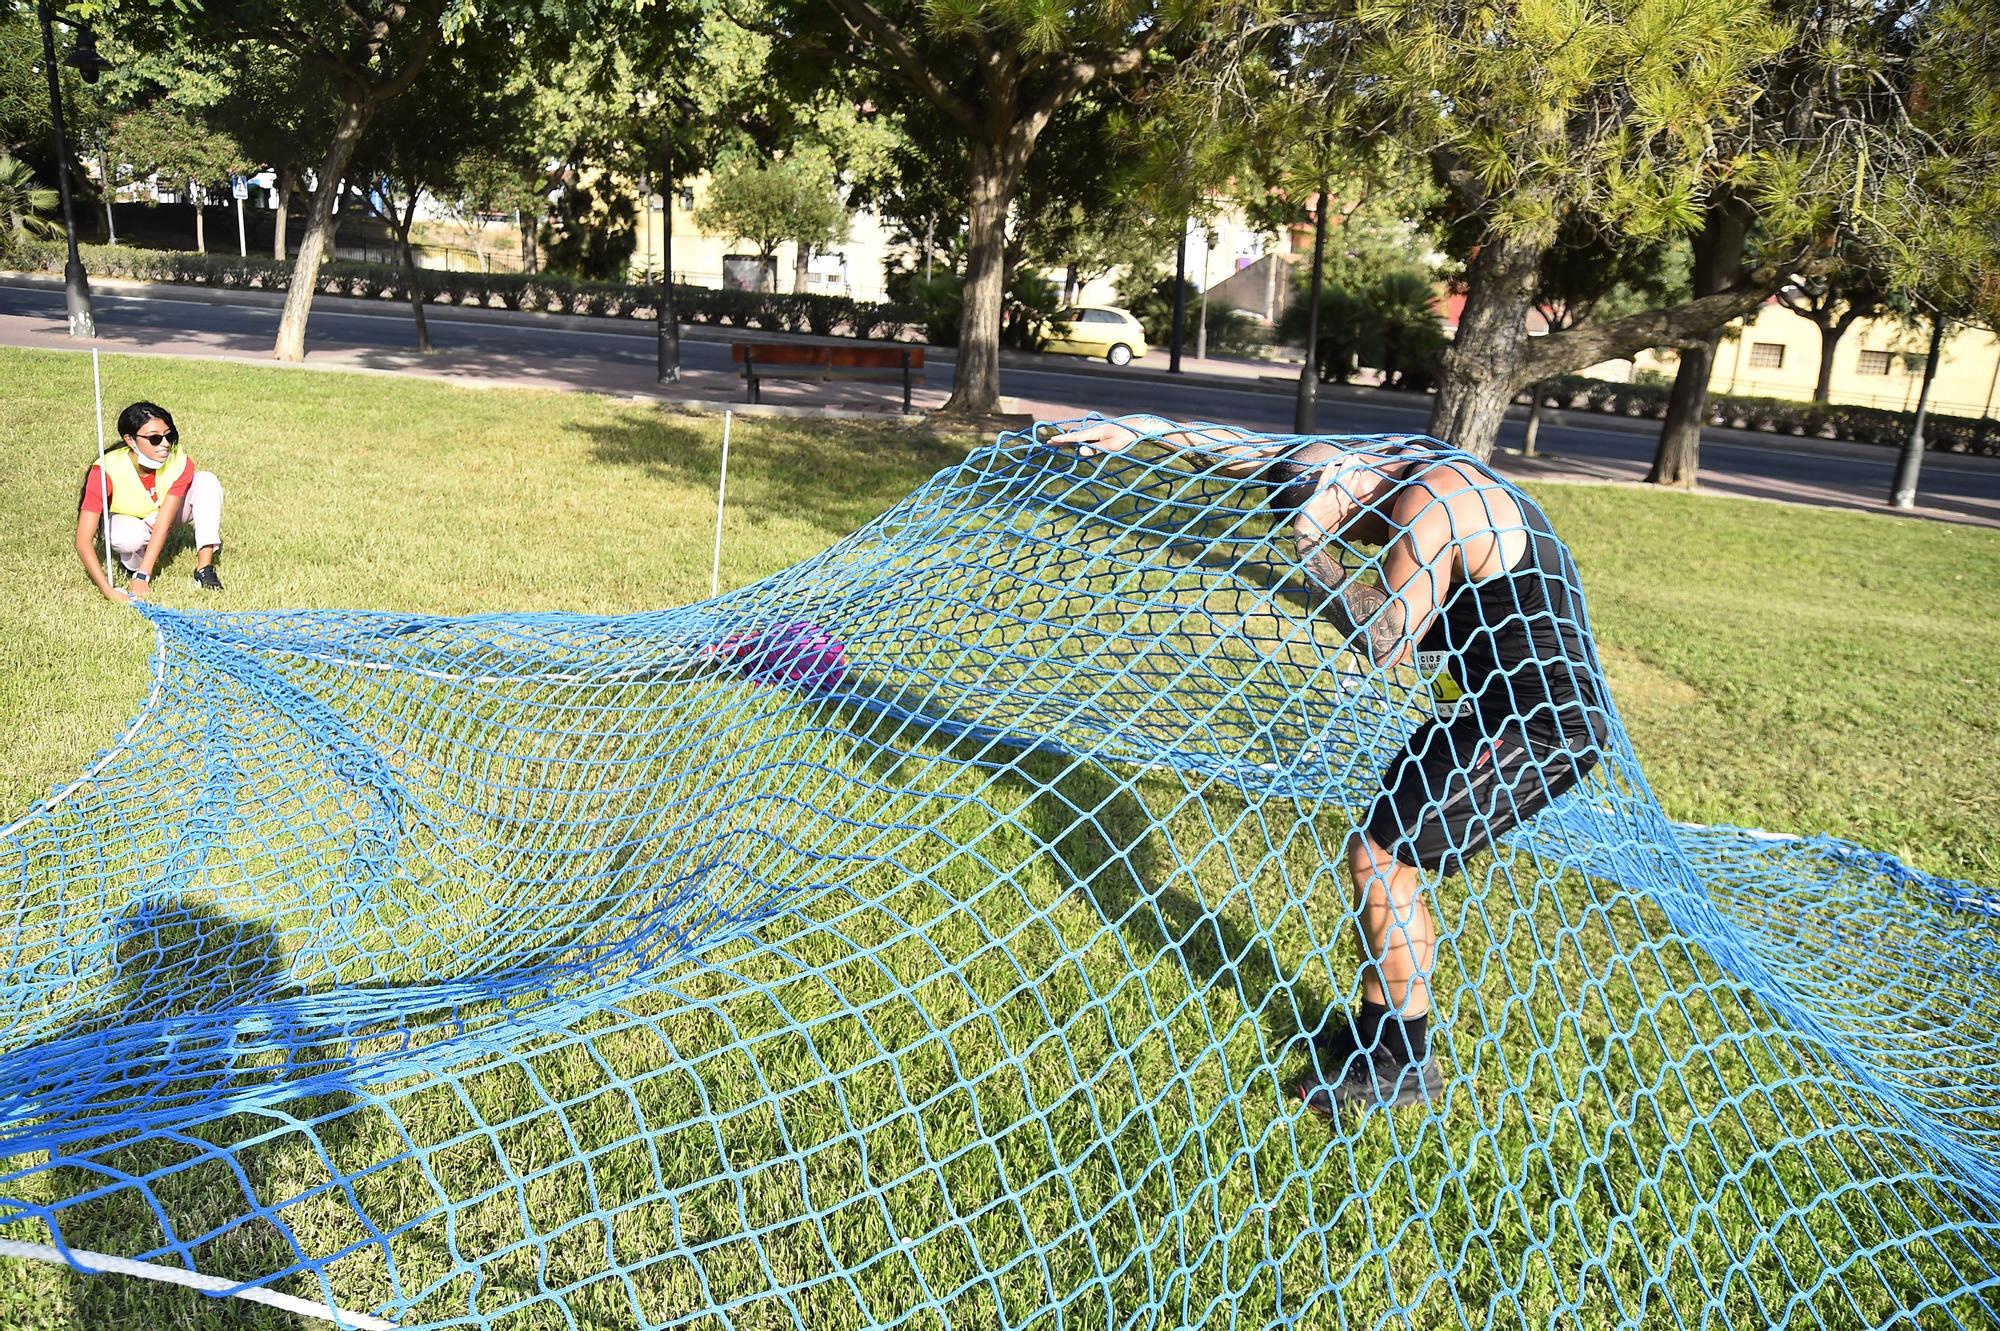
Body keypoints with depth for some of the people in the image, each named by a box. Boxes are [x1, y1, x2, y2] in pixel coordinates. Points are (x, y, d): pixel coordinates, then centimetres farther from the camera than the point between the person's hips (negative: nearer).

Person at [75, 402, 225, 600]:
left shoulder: (180, 464, -30)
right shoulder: (108, 470, -35)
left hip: (163, 514, 3)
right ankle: (133, 565, -2)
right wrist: (107, 590, -49)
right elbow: (83, 541, -37)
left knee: (206, 481, -25)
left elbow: (162, 524, -31)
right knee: (128, 538, -40)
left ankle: (205, 568, -26)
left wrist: (142, 577, -40)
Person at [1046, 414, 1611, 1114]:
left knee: (1378, 859, -9)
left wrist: (1314, 552, -19)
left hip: (1541, 726, -10)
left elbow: (1387, 641, -29)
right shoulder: (1396, 459, 6)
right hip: (1504, 706, 10)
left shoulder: (1429, 504, -22)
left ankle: (1404, 1063, 7)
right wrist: (1148, 428, 10)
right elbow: (1269, 452, 11)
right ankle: (1375, 1027, 26)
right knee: (1387, 847, 14)